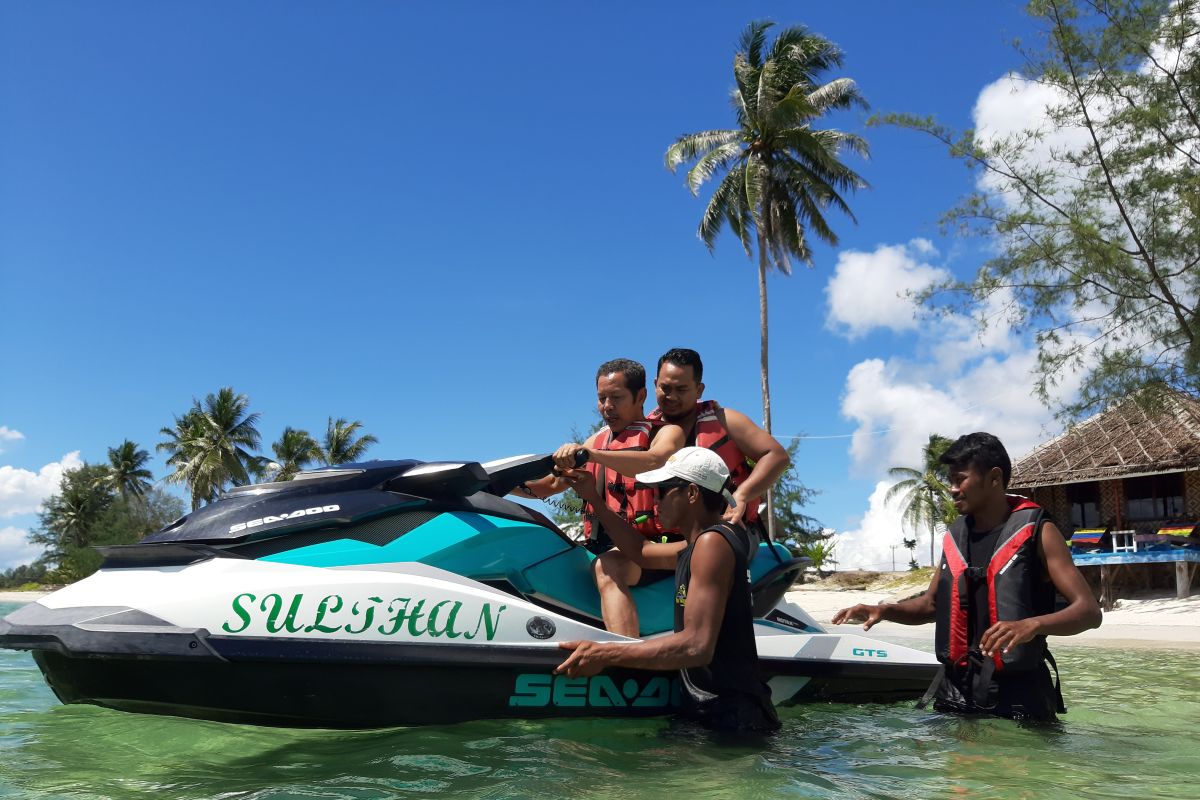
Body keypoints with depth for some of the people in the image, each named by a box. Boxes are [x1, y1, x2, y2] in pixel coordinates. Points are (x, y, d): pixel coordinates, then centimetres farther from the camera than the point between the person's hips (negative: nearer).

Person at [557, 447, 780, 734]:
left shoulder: (712, 541, -16)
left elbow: (696, 646, -25)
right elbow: (641, 551, 32)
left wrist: (603, 654, -23)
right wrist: (594, 499, 28)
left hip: (729, 717, -9)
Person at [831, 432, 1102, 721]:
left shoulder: (1037, 533, -7)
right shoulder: (955, 536, 10)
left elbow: (1089, 611, -14)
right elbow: (932, 604, 21)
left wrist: (1032, 625, -33)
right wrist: (883, 610, 2)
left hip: (1017, 696, -5)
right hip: (955, 691, 5)